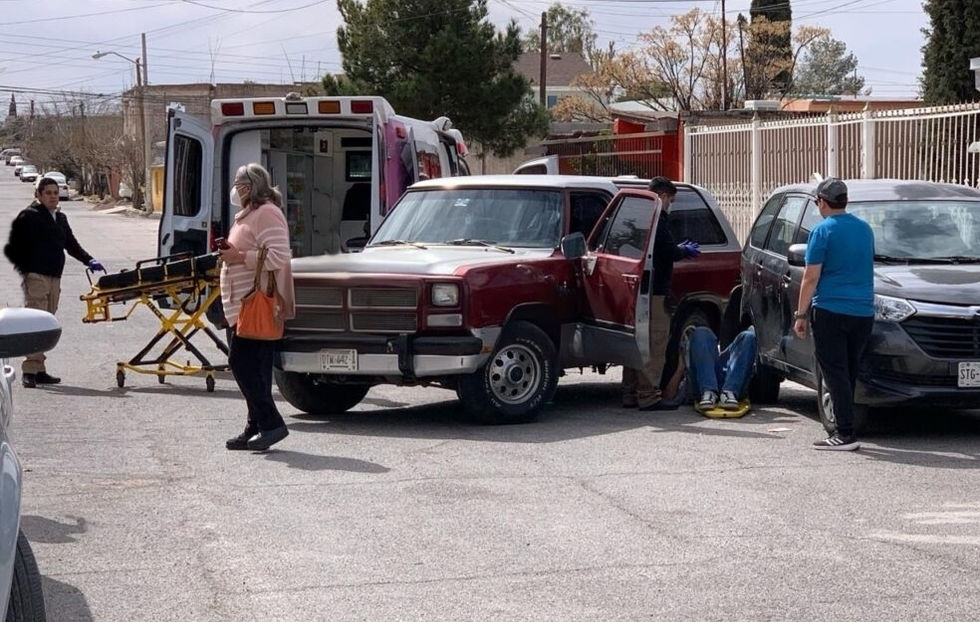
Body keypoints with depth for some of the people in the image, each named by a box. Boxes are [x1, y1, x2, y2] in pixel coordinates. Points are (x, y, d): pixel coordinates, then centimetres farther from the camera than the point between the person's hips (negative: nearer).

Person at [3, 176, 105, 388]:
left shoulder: (61, 218, 19)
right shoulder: (28, 217, -4)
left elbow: (71, 244, 26)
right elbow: (12, 248, -4)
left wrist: (88, 261, 14)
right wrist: (25, 267, -9)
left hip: (54, 278, 7)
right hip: (35, 276, -7)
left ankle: (38, 370, 12)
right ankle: (30, 370, -16)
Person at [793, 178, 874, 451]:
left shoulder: (823, 231, -8)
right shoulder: (865, 229, 12)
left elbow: (811, 278, -10)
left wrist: (801, 315, -6)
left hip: (830, 311, -6)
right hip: (863, 312, 6)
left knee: (835, 372, -5)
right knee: (849, 372, 13)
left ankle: (846, 434, -11)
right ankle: (845, 430, 16)